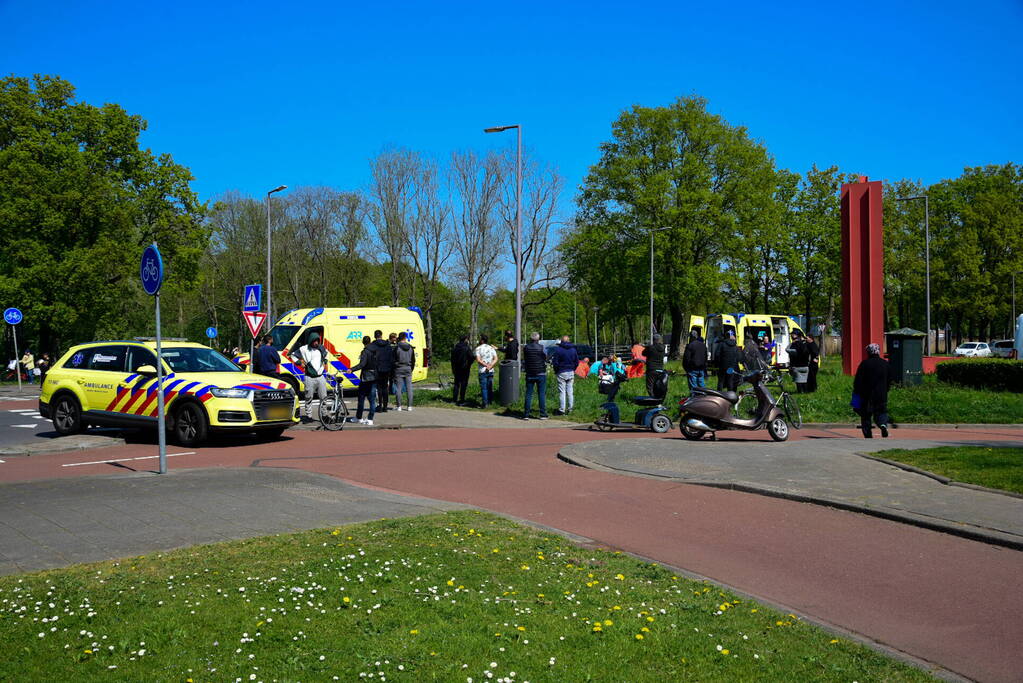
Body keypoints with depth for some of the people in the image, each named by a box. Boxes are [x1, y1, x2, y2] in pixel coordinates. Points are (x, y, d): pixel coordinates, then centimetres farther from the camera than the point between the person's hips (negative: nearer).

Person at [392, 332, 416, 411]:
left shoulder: (397, 347, -9)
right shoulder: (410, 347, 5)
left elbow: (393, 359, -6)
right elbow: (413, 360, 12)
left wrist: (392, 370, 3)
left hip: (399, 369, -4)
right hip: (408, 369, 4)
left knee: (398, 388, 1)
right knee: (409, 388, 6)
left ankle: (399, 406, 2)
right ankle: (409, 406, 6)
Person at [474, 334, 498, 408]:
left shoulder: (478, 349, -5)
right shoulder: (491, 348, 9)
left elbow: (478, 360, -14)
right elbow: (496, 359, 1)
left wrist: (486, 365, -10)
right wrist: (490, 366, -7)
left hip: (482, 371, -4)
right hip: (491, 371, 4)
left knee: (484, 388, -2)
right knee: (490, 388, 12)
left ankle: (485, 404, -3)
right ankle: (490, 402, 16)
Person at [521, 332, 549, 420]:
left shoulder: (526, 348, -1)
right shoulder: (542, 347, -8)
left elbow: (524, 361, 9)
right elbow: (546, 359, 2)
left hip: (529, 374, 2)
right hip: (541, 374, -2)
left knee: (528, 394, 6)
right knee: (541, 394, 3)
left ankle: (526, 415, 3)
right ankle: (543, 414, 3)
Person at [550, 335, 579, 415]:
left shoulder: (558, 349, -8)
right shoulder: (573, 350, 5)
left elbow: (555, 362, -9)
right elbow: (577, 362, 8)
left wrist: (556, 371, 4)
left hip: (561, 373, -4)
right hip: (571, 373, 4)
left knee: (562, 392, -1)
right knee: (570, 392, 9)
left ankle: (562, 410, -1)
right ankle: (570, 409, 11)